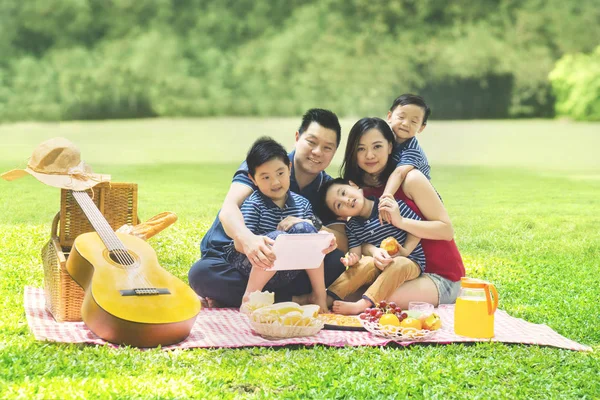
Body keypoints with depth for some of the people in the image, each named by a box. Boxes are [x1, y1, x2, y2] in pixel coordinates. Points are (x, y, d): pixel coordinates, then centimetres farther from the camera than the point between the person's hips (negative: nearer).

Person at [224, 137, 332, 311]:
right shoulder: (253, 204, -7)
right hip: (254, 267, -4)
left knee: (302, 228, -20)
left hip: (286, 273, 4)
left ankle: (319, 295, -13)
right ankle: (249, 296, -22)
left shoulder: (301, 203, 6)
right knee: (279, 237, -32)